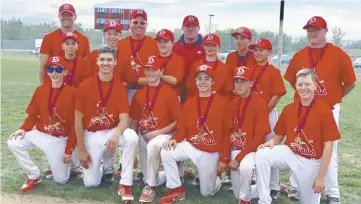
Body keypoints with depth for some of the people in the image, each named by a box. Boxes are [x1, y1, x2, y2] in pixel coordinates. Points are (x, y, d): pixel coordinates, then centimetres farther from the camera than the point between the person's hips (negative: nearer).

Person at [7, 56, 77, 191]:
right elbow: (33, 115, 7)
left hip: (59, 139, -4)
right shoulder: (40, 90, 0)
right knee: (13, 143, -18)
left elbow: (75, 124, -13)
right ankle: (34, 176, 1)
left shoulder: (72, 93, -14)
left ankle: (67, 162, 34)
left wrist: (69, 150, -14)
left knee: (60, 180, -3)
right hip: (39, 133, 4)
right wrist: (23, 129, -14)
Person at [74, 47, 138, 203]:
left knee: (131, 136, -34)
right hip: (91, 135, 0)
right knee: (91, 182, -7)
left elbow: (124, 119, -13)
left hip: (112, 132, 1)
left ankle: (125, 185, -19)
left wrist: (116, 134, -36)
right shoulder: (85, 86, -11)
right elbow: (78, 121, -7)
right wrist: (82, 150, -8)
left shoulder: (120, 87, -7)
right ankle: (98, 166, 31)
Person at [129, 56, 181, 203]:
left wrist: (157, 132, -17)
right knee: (149, 178, 5)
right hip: (143, 136, 5)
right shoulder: (139, 93, 7)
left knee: (153, 145, -41)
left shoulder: (169, 92, -8)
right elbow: (134, 120, 11)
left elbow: (178, 121, -9)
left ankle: (150, 187, -23)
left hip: (163, 134, -5)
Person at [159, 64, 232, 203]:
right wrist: (175, 139, -18)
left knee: (206, 192, 4)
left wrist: (224, 158, -12)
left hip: (211, 152, -3)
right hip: (190, 146, 4)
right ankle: (177, 190, -4)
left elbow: (227, 132, -10)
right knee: (166, 153, -21)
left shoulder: (223, 102, -9)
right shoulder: (189, 102, 4)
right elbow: (182, 128, 5)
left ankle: (216, 179, 41)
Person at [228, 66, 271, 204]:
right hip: (235, 149, 5)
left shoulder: (260, 103, -14)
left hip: (252, 150, -5)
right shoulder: (233, 102, 5)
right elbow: (230, 129, 8)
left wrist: (238, 158, -19)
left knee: (245, 166, -38)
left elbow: (259, 137, -17)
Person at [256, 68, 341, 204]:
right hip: (289, 153, 3)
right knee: (261, 154, -23)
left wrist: (321, 177, -13)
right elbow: (279, 135, 9)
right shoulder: (288, 108, -1)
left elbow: (328, 146, -13)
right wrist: (272, 142, -17)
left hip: (311, 162, -3)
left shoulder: (324, 110, -14)